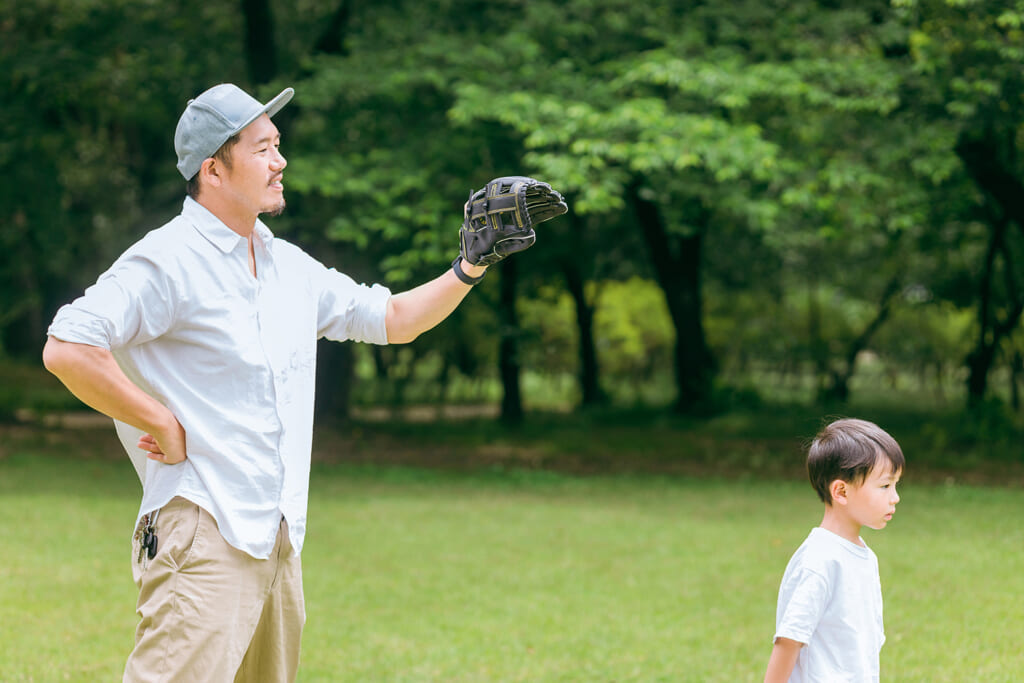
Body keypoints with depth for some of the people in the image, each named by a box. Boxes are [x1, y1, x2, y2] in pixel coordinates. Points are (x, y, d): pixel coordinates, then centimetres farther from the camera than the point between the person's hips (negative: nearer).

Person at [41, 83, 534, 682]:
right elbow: (67, 350, -19)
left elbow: (392, 319, 25)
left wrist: (470, 268, 11)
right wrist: (164, 426, -16)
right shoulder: (168, 261, -10)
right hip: (203, 536, -8)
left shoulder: (290, 266, 16)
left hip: (279, 539, 8)